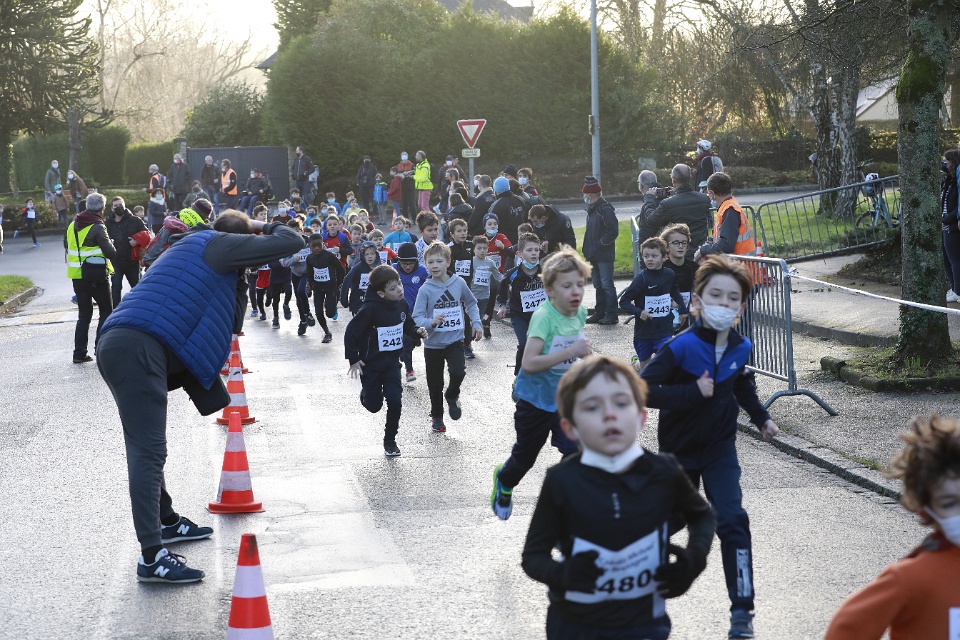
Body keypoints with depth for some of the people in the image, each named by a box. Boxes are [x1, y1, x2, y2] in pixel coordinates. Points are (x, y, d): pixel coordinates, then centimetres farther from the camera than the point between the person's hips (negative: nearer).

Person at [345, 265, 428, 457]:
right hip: (370, 364, -4)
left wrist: (417, 332, -10)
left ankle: (390, 441, 12)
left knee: (395, 401, -8)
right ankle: (366, 393, 46)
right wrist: (353, 359, -15)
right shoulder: (370, 309, -24)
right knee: (374, 405, 8)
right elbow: (351, 332, -17)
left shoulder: (402, 304, -6)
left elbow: (408, 325, 12)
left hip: (392, 363, 4)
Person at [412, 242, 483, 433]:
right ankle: (436, 416, 33)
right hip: (433, 343, 0)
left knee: (458, 372, -22)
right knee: (435, 384, 9)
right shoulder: (425, 290, -12)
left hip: (455, 340, 0)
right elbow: (417, 317, -16)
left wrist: (476, 324, 4)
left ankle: (452, 396, 11)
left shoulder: (459, 283, -5)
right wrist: (431, 322, -34)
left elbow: (471, 303, 13)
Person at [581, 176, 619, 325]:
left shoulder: (606, 209, -14)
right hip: (595, 255, 10)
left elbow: (613, 232, -19)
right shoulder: (592, 209, 15)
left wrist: (600, 244, -17)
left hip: (605, 255, -10)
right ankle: (599, 313, 21)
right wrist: (588, 249, 12)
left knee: (606, 284, -7)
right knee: (598, 285, 14)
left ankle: (612, 315, -4)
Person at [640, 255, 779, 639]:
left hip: (720, 448, 2)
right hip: (679, 449, -2)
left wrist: (761, 419, 15)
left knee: (733, 521, -12)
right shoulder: (682, 347, -25)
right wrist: (693, 392, -34)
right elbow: (643, 388, -32)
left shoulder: (739, 347, -7)